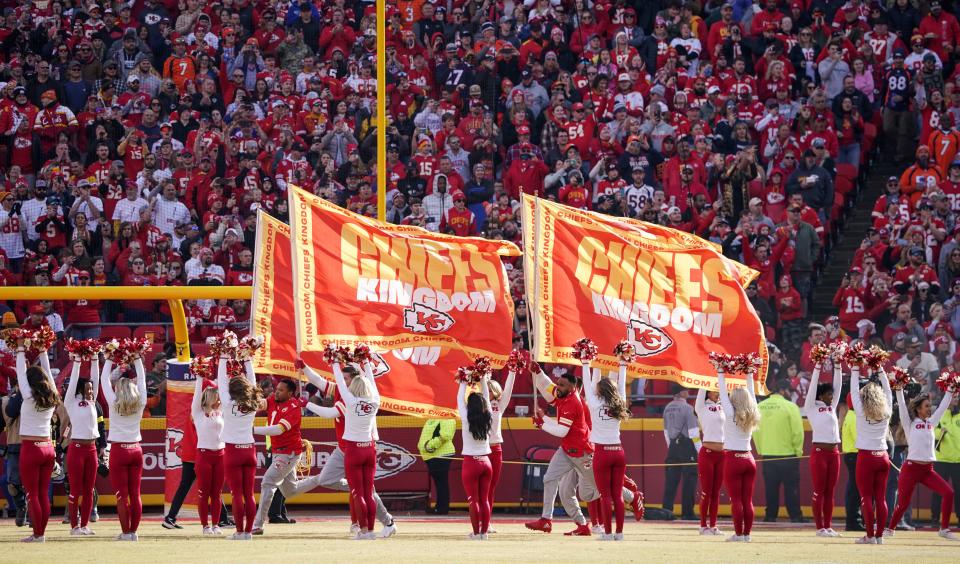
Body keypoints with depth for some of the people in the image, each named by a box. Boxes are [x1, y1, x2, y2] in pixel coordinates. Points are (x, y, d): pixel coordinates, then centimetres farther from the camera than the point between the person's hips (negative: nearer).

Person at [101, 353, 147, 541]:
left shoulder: (114, 404, -6)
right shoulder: (140, 404, 2)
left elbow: (104, 380, 2)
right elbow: (142, 379, 13)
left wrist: (109, 361, 12)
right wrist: (137, 359, 20)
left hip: (118, 450, -4)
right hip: (136, 449, 4)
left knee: (122, 495, -3)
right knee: (135, 494, 5)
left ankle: (126, 532, -5)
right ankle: (133, 531, 5)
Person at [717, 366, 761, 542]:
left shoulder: (731, 415, -8)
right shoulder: (751, 417, 5)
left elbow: (723, 394, -3)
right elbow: (752, 394, 17)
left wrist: (720, 374, 6)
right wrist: (749, 375, 25)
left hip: (733, 458, -5)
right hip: (748, 459, 5)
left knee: (736, 500, -4)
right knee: (747, 500, 5)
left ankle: (738, 533, -6)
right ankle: (746, 533, 5)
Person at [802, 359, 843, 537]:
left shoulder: (832, 407, 15)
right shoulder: (811, 408, 1)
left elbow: (837, 385, 13)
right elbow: (813, 385, -3)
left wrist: (838, 367, 7)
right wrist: (818, 367, -5)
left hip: (834, 452, 5)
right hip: (819, 451, -5)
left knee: (830, 492, 6)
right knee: (819, 491, -2)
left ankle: (828, 526, 8)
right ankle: (820, 527, -1)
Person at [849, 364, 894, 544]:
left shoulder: (861, 412, -6)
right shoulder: (886, 412, 4)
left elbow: (854, 391, 2)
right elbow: (888, 392, 17)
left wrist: (855, 370, 13)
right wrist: (881, 371, 24)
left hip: (866, 457, -4)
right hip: (882, 457, 4)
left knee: (866, 497, -2)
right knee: (880, 498, 5)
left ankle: (870, 536, -6)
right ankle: (879, 535, 5)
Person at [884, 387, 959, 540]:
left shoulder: (931, 422, 13)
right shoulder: (910, 423, 0)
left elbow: (943, 406, 15)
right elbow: (902, 405, -8)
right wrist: (899, 389, -13)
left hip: (928, 470, 5)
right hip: (911, 468, -5)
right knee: (903, 503, -2)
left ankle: (944, 529, -3)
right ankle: (890, 529, 20)